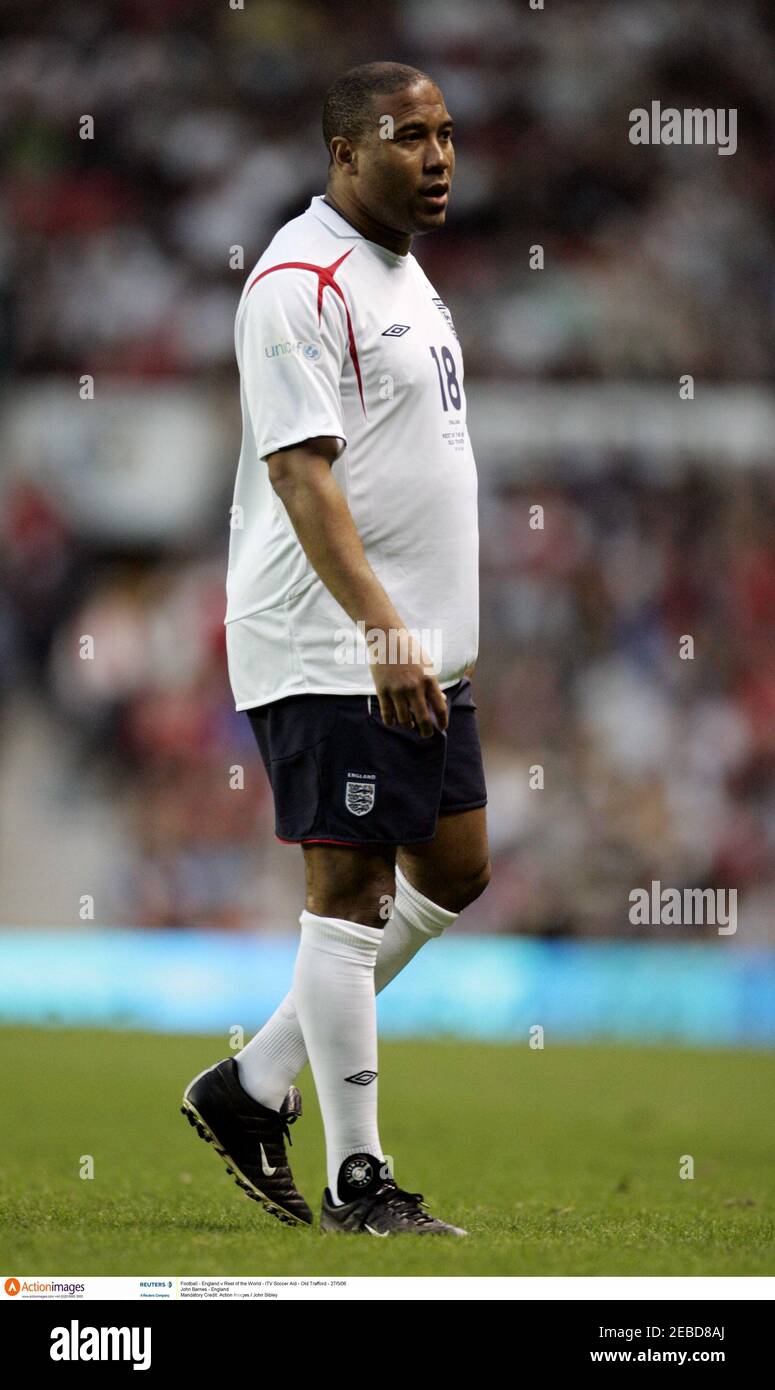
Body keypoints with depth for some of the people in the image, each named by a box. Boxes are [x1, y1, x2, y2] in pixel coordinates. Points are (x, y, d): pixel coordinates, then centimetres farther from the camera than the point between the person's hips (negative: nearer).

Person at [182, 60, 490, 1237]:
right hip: (327, 651, -10)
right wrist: (382, 628, -29)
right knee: (351, 889, -5)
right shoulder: (301, 282, -14)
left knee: (453, 872, 11)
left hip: (420, 648, 10)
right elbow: (301, 471, -22)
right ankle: (357, 1180, 1)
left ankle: (255, 1087, 19)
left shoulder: (401, 271, 17)